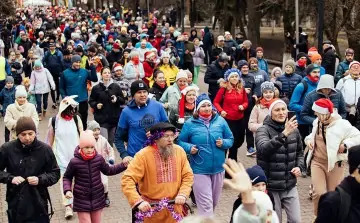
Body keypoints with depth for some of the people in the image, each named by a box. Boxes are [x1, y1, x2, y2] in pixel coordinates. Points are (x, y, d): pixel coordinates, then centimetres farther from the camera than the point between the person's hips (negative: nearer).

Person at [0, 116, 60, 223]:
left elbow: (55, 173, 3)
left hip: (38, 205, 0)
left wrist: (40, 179, -14)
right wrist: (10, 178, -13)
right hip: (15, 203, 1)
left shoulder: (44, 149, -4)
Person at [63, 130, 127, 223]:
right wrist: (67, 190, -16)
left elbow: (108, 170, 12)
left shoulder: (99, 158, -5)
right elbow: (67, 177, 1)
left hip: (97, 198, 4)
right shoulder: (74, 162, -14)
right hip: (81, 199, -3)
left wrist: (123, 165, 3)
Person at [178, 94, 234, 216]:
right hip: (200, 169, -4)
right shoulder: (190, 124, -6)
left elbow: (230, 139, 8)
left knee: (214, 201, 20)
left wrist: (223, 143, -13)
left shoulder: (220, 121, 0)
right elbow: (180, 142, 3)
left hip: (218, 168, 4)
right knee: (205, 204, -6)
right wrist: (189, 148, -17)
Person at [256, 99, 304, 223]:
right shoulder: (263, 130, -11)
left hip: (290, 185, 4)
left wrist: (299, 167, 0)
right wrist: (284, 134, -43)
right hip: (270, 186, -4)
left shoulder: (294, 130, 4)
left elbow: (300, 153, 20)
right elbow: (263, 149, -33)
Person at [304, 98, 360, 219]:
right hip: (317, 161, 4)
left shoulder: (341, 124, -15)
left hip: (334, 163, -3)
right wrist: (309, 139, 5)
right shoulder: (317, 122, 4)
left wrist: (345, 145, -20)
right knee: (318, 193, -9)